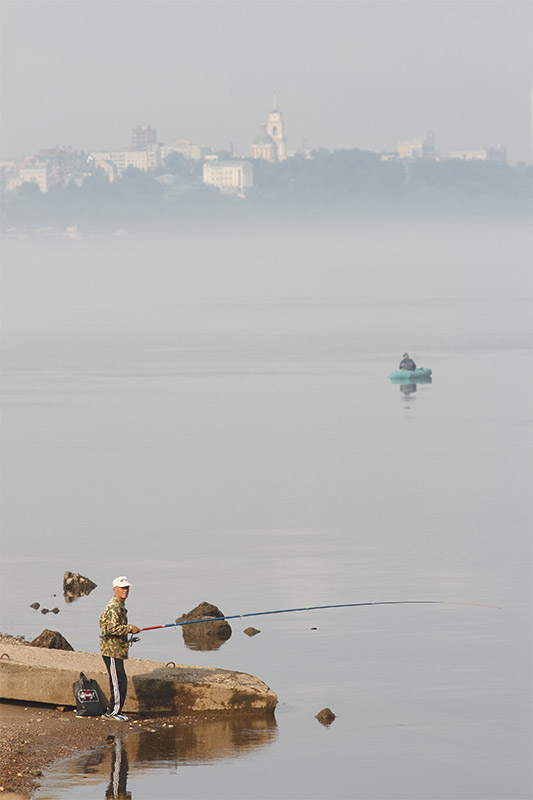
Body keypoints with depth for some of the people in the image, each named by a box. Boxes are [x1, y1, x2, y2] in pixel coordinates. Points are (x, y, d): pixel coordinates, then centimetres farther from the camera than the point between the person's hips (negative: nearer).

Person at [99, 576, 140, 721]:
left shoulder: (120, 605, 18)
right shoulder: (114, 607, -16)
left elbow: (103, 622, 29)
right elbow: (112, 628, -28)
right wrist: (130, 628, -21)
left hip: (117, 648, 11)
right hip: (112, 649, -11)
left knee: (118, 680, 13)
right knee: (119, 680, -10)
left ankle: (115, 710, 18)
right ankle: (113, 711, -6)